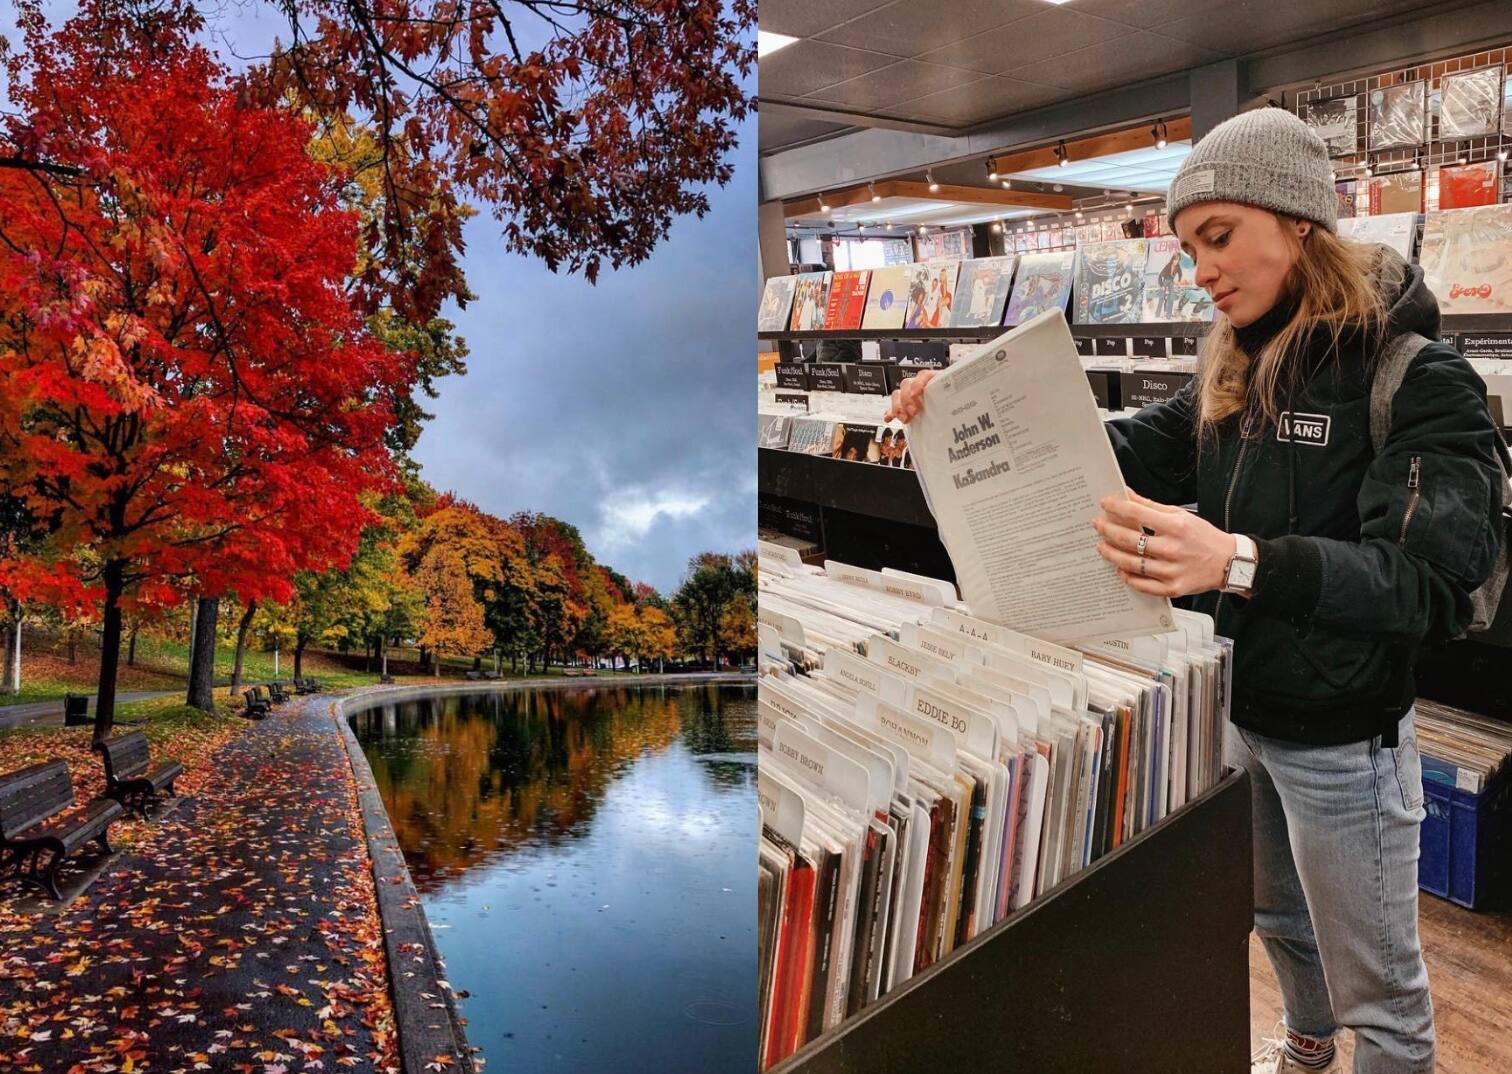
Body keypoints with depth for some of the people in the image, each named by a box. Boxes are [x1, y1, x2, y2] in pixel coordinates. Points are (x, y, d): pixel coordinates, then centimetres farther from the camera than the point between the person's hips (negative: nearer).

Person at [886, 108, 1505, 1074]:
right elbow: (1131, 451, 3)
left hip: (1343, 737, -7)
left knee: (1377, 985, 13)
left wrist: (1240, 562, -48)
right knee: (1279, 917, 30)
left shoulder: (1419, 380, -20)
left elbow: (1430, 579, -30)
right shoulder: (1242, 372, 2)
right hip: (1237, 708, 7)